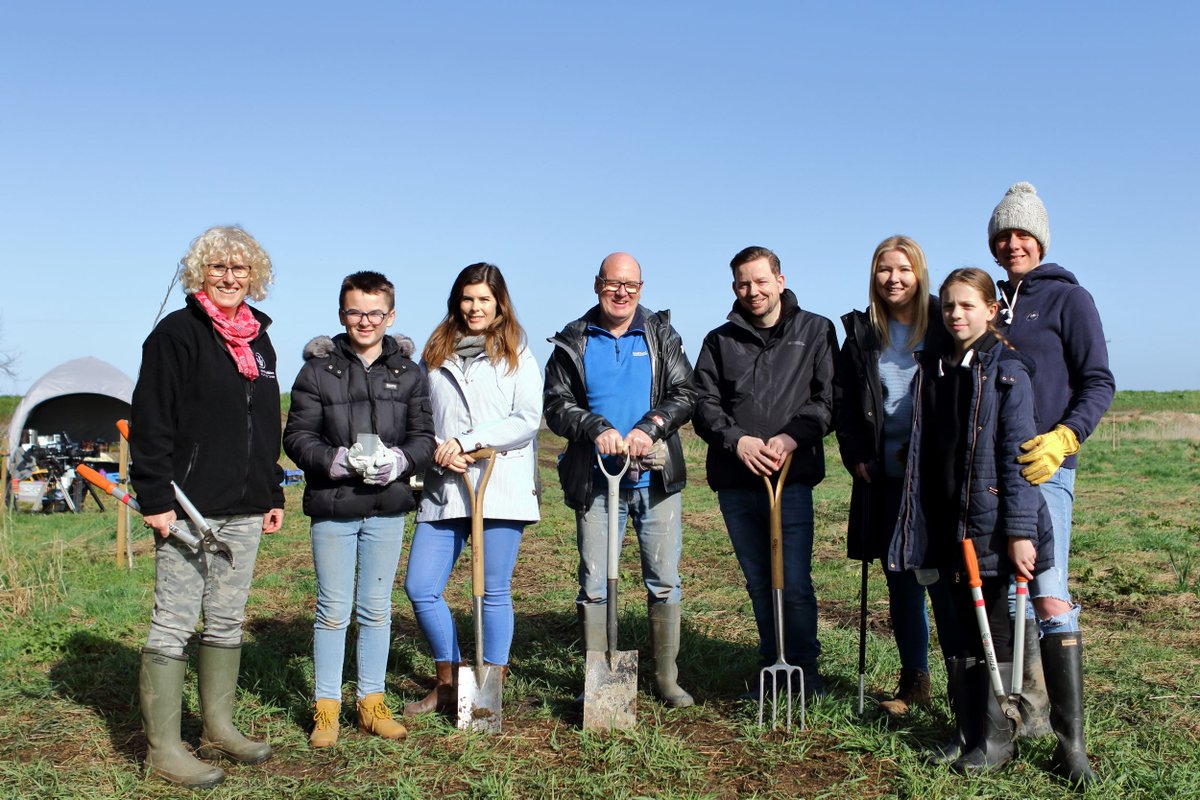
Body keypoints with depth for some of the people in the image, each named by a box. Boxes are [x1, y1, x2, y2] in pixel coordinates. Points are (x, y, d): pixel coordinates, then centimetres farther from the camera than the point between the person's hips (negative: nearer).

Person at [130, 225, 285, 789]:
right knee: (173, 625, -2)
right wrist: (155, 498, -16)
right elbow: (150, 423, -11)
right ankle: (163, 748, 6)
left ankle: (218, 730, 25)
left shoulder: (260, 343, 16)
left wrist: (273, 494, 18)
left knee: (227, 623, 14)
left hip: (244, 510, 7)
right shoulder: (177, 334, -6)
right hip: (189, 506, -7)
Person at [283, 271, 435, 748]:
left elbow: (424, 436, 6)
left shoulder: (408, 373, 7)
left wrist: (398, 460, -14)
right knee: (333, 610, 4)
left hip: (387, 508, 2)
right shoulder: (317, 370, -1)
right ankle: (326, 707, 17)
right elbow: (297, 437, -3)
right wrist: (340, 460, -19)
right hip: (332, 508, -2)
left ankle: (372, 702, 23)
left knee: (377, 609, 11)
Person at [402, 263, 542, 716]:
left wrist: (466, 441, -12)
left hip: (501, 486, -3)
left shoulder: (517, 354, 6)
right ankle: (447, 683, 19)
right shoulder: (435, 355, 13)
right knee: (420, 587, 0)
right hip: (444, 488, 3)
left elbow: (528, 419, -4)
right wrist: (436, 452, -7)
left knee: (494, 591, 2)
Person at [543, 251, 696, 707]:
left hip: (655, 478, 1)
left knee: (664, 583, 6)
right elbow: (557, 405, 0)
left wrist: (651, 427, -16)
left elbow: (685, 395, 1)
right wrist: (596, 429, -18)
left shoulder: (661, 336, 8)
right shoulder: (572, 343, 6)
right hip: (595, 480, -1)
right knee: (594, 586, 3)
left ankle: (667, 678, 19)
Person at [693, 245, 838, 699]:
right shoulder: (719, 341, 13)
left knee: (795, 584, -5)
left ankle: (804, 670, 11)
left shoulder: (815, 331, 8)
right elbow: (704, 404, 6)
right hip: (734, 481, 3)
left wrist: (791, 437, -15)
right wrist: (736, 440, -12)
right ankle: (772, 667, 23)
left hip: (792, 478, -3)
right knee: (759, 584, 11)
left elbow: (828, 398, 1)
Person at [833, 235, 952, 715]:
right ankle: (914, 681, 20)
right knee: (900, 581, 9)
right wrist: (856, 455, 2)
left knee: (945, 580, -4)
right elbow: (842, 400, 12)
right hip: (884, 477, 3)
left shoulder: (943, 326, 0)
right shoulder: (861, 333, 10)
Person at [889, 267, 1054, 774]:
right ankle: (965, 730, 25)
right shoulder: (931, 370, 11)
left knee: (993, 632, 5)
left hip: (988, 524, -5)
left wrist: (1021, 530, -16)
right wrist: (914, 523, 12)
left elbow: (1017, 455, -11)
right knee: (954, 631, 13)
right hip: (941, 524, 6)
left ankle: (996, 739, 17)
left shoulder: (1007, 372, -6)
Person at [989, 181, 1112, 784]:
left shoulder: (1067, 298, 1)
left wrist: (1062, 439, -17)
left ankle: (1071, 742, -9)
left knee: (1049, 597, -13)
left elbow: (1099, 383, -3)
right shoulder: (991, 303, 17)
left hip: (1043, 467, -6)